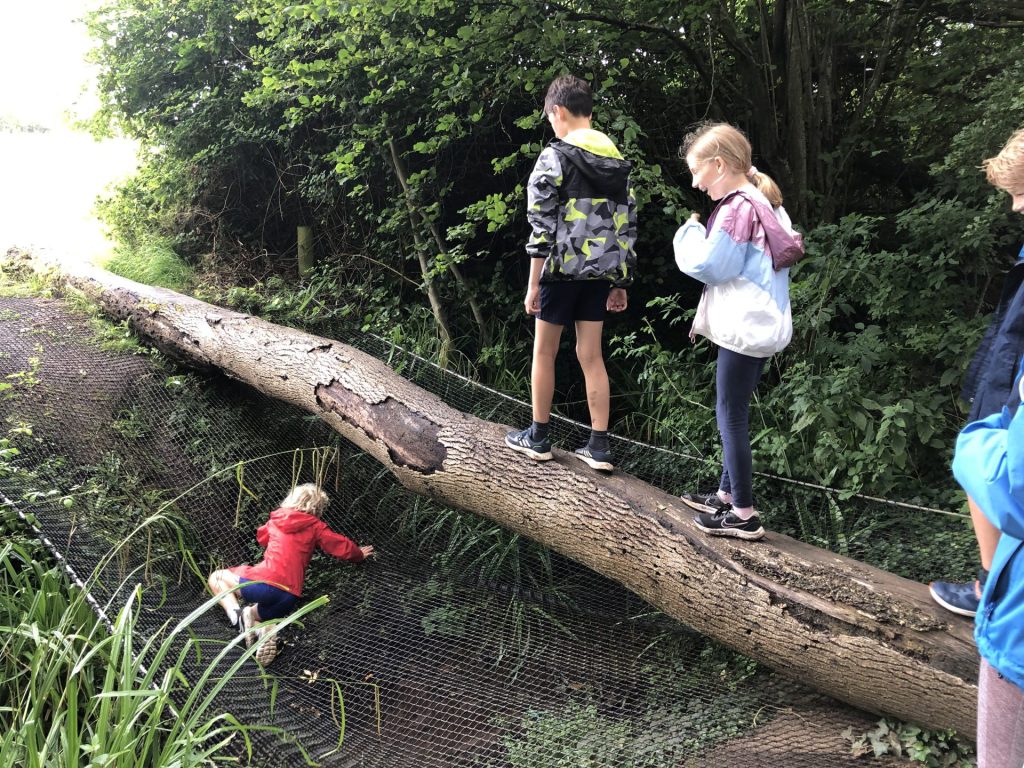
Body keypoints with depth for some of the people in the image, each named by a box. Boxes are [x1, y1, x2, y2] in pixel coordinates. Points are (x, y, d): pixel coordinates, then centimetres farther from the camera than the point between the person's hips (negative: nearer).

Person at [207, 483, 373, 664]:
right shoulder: (315, 526, 10)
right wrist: (359, 555, 30)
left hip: (264, 583, -1)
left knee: (216, 577, 21)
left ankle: (237, 616, -6)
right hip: (289, 597, 1)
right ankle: (252, 615, -12)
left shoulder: (277, 520, 16)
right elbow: (343, 547, 10)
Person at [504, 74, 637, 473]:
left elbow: (542, 225, -13)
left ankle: (538, 437, 19)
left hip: (562, 269, -6)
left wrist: (533, 284, -9)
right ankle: (599, 447, 10)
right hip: (601, 272, 6)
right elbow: (627, 224, 12)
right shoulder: (618, 162, 11)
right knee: (591, 355, 10)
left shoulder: (555, 157, -9)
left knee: (544, 351, 9)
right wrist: (621, 283, 17)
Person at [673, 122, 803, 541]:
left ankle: (744, 515, 5)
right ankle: (727, 496, 30)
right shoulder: (762, 203, 13)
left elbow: (706, 265, -16)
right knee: (735, 414, 18)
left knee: (731, 416, -2)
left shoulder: (736, 209, -17)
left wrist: (690, 232, -1)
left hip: (743, 329, -10)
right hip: (757, 325, 10)